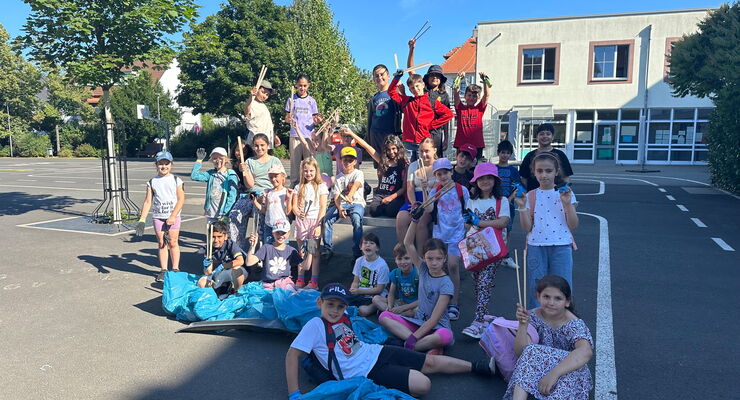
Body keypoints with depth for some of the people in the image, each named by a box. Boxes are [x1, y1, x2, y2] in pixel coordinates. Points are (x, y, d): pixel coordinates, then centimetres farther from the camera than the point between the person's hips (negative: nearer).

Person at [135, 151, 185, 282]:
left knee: (173, 243, 0)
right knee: (161, 243, 6)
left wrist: (173, 216, -14)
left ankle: (175, 269, 11)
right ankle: (163, 270, 15)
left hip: (173, 216, -2)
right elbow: (148, 201, 3)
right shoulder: (152, 182, 5)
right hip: (158, 216, 2)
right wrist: (142, 220, -4)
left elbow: (181, 199, -5)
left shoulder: (176, 180, 0)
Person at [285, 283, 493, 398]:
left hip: (375, 352, 7)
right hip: (366, 371, -7)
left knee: (431, 362, 8)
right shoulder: (315, 325, -16)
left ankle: (480, 367, 25)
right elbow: (292, 355, -19)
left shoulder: (344, 318, 5)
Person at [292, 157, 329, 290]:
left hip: (314, 221, -3)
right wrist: (298, 212, -18)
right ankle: (300, 280, 14)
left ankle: (314, 281, 1)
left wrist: (318, 225, -13)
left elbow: (323, 207, -4)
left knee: (314, 252, -2)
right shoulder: (299, 187, 12)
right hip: (301, 221, 3)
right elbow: (294, 206, 6)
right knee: (302, 252, 8)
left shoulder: (321, 186, 1)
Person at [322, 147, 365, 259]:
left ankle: (357, 252, -28)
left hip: (357, 203, -3)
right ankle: (328, 249, -12)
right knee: (327, 218, -23)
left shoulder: (358, 173, 2)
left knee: (356, 219, -36)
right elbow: (336, 197, 3)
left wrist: (349, 196, -44)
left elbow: (356, 185, -21)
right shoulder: (339, 177, 12)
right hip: (341, 204, 4)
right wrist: (340, 208, -19)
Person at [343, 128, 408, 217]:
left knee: (390, 211, -33)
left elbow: (404, 188, 0)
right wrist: (351, 133, 7)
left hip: (396, 196, -3)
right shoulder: (382, 161, 10)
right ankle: (383, 205, 6)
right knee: (374, 210, -27)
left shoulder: (404, 165, 2)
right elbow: (367, 147, 8)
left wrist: (391, 197, -14)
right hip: (380, 194, 3)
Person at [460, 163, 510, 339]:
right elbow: (468, 223, 16)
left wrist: (479, 222, -12)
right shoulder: (472, 201, 13)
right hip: (474, 246, 5)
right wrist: (468, 222, -9)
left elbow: (503, 222, -14)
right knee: (476, 283, 8)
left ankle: (478, 322, -15)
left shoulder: (501, 200, -1)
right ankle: (483, 314, 22)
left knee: (484, 283, -13)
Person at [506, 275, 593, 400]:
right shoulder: (533, 316, -7)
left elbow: (586, 352, -37)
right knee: (531, 352, -28)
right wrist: (523, 324, -28)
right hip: (538, 369, 3)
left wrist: (554, 373, -46)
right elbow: (520, 352, -13)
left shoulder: (575, 325, -15)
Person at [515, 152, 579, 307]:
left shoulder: (566, 193, 3)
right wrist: (522, 206, -13)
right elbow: (527, 227, -2)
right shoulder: (531, 196, 4)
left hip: (561, 246, -1)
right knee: (536, 289, 6)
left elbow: (573, 226, -2)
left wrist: (567, 203, -13)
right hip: (536, 246, 1)